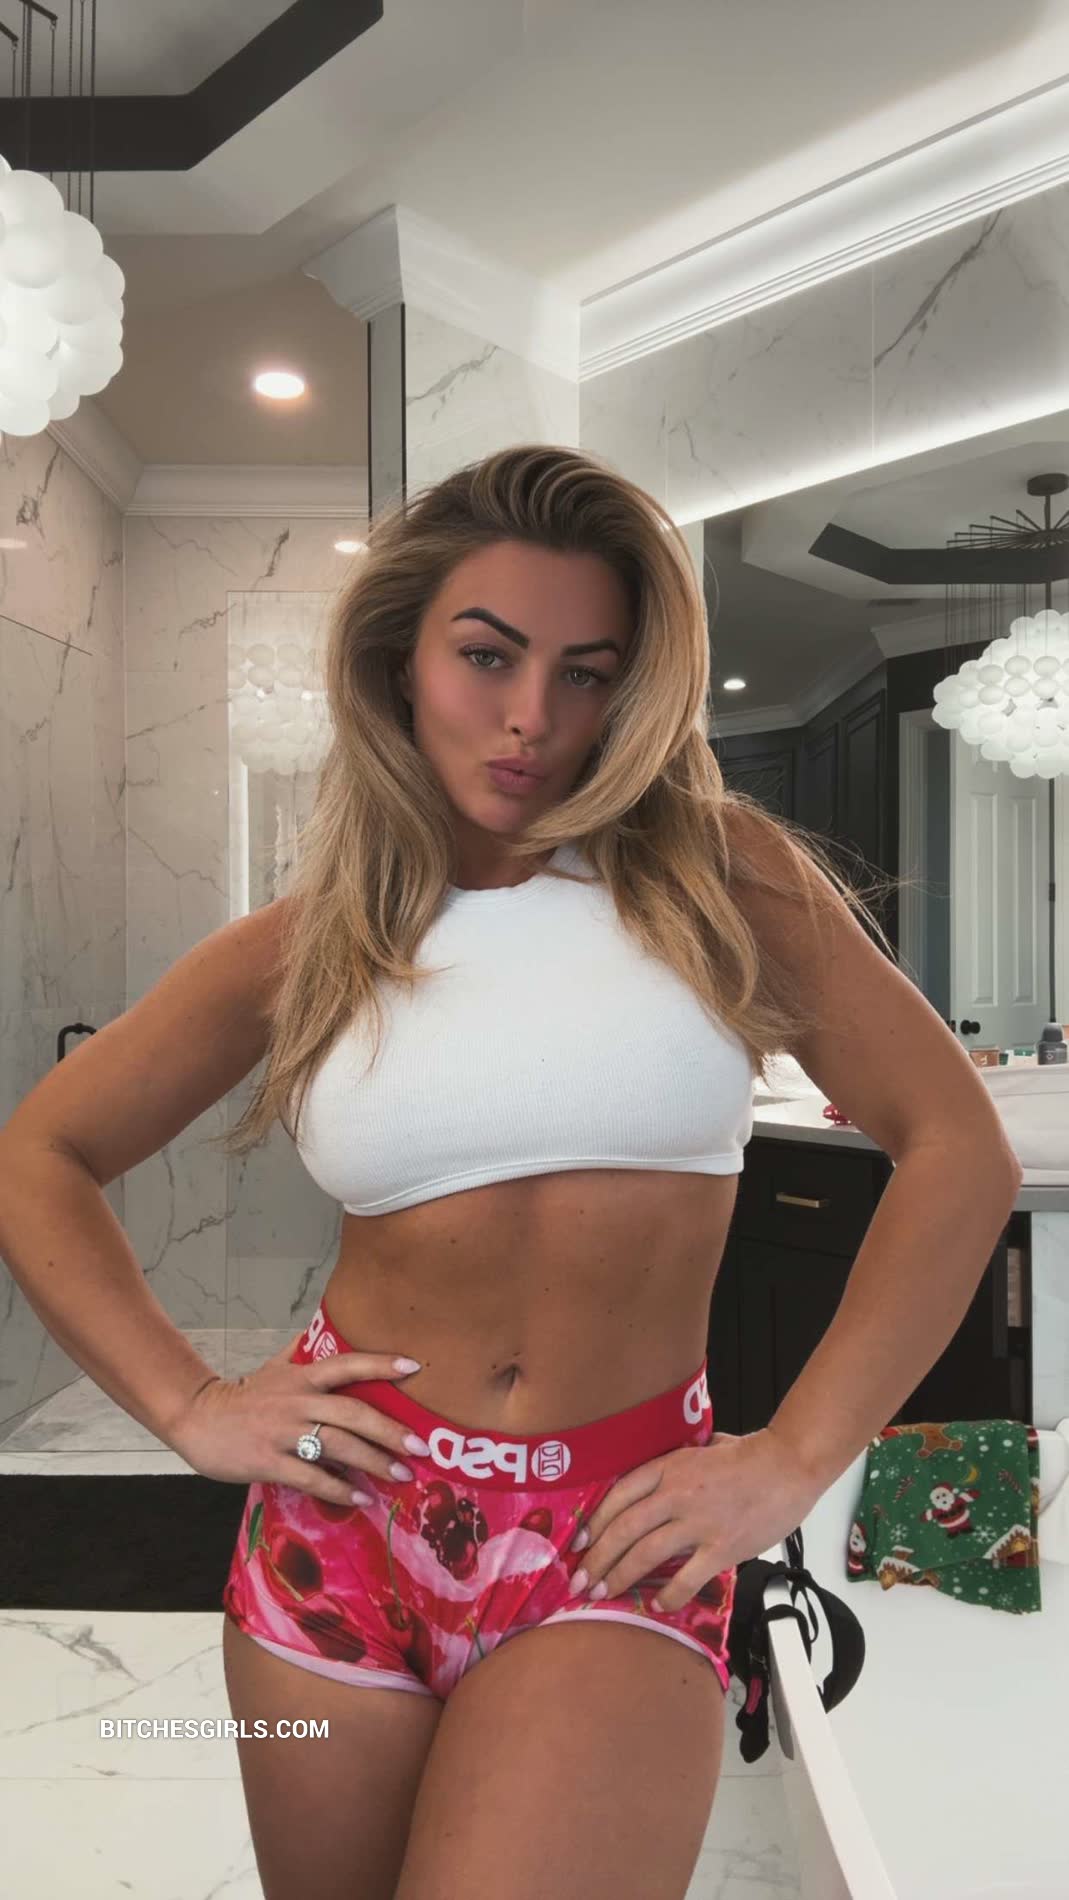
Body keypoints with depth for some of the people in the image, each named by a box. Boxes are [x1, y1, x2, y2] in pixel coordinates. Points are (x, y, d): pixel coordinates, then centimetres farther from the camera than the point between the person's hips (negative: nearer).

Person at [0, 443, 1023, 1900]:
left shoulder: (720, 875, -3)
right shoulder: (307, 944, 2)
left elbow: (958, 1148, -4)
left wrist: (795, 1456, -7)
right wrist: (186, 1404, -1)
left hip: (621, 1543, -2)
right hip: (342, 1521, 3)